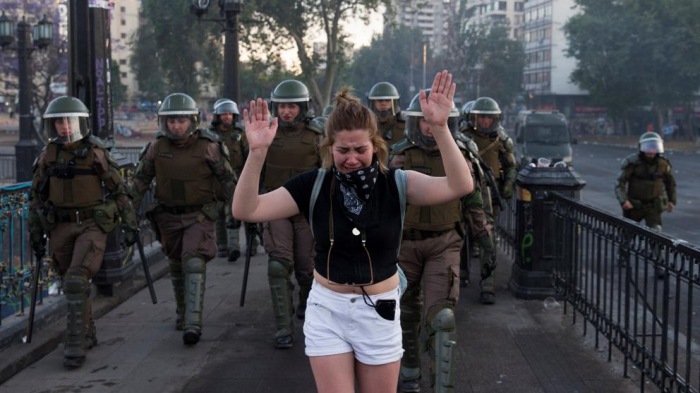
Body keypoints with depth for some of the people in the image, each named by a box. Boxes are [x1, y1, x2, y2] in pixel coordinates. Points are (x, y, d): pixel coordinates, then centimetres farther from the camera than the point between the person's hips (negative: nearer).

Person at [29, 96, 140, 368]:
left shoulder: (96, 153, -8)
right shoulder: (48, 155, 2)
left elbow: (119, 190, -4)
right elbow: (36, 195, 9)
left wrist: (130, 224, -4)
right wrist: (35, 231, 7)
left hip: (92, 224, -4)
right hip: (61, 226, 4)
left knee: (76, 281, -17)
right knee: (72, 283, 10)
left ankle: (75, 345, -10)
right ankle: (88, 334, 28)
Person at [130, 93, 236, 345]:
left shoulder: (208, 147, -11)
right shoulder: (157, 147, -2)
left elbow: (227, 179, -4)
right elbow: (141, 180, 5)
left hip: (199, 215, -4)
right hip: (168, 217, 4)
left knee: (194, 262, -20)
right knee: (176, 267, 16)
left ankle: (193, 324, -23)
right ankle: (182, 313, 36)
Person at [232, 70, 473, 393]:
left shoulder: (395, 184, -10)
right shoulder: (314, 185, -8)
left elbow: (461, 186, -25)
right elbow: (245, 210, -15)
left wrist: (439, 127, -36)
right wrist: (257, 152, -29)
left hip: (379, 311, 0)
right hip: (327, 310, 0)